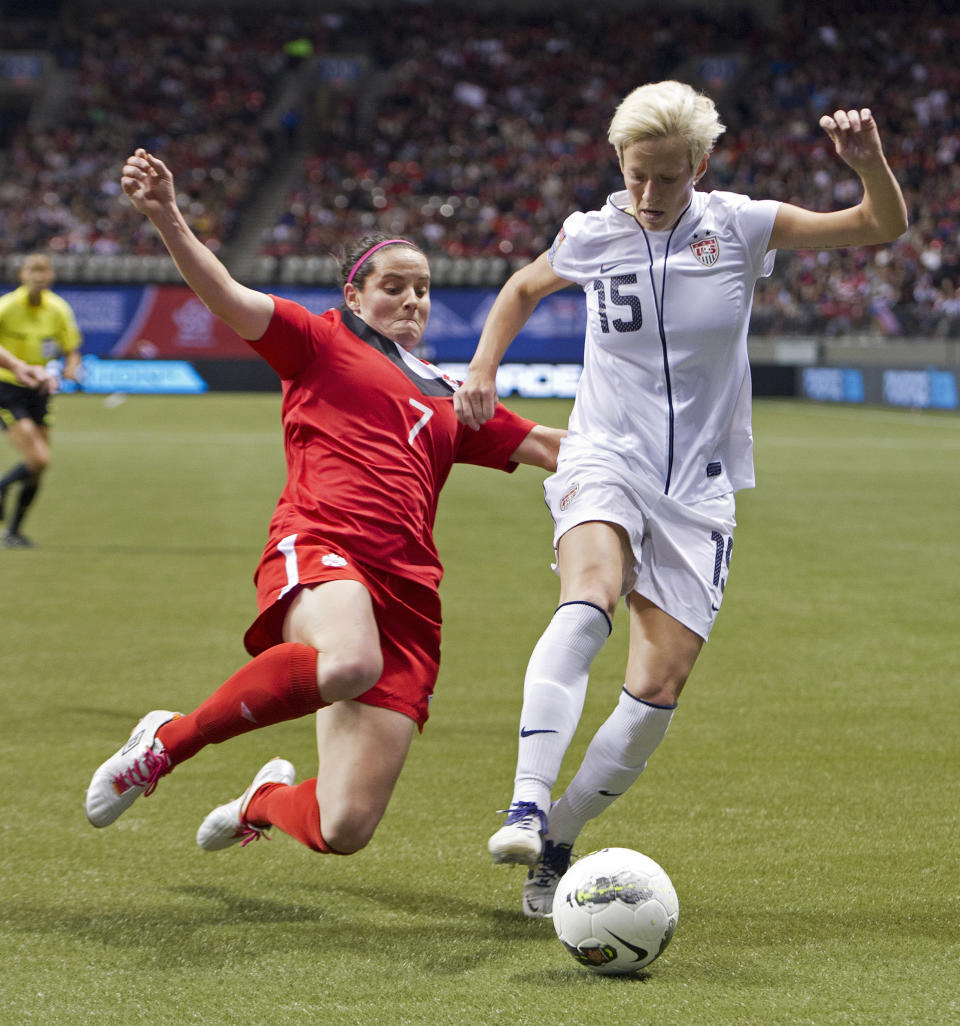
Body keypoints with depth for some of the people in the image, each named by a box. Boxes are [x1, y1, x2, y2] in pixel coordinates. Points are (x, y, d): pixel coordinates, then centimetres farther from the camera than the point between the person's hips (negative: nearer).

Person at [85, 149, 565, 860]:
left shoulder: (449, 401, 30)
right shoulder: (322, 343, 16)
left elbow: (553, 448, 35)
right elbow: (227, 296, 1)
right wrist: (167, 217, -15)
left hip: (408, 591, 4)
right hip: (320, 544, -4)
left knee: (344, 830, -9)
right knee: (348, 664, -42)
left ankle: (268, 799, 32)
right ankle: (167, 741, -16)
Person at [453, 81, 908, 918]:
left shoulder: (741, 227, -2)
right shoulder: (590, 236, 1)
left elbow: (884, 227, 0)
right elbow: (525, 289, 24)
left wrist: (870, 164, -20)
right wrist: (482, 370, 11)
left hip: (699, 491, 1)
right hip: (605, 464, -1)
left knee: (657, 693, -8)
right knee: (590, 598, -34)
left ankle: (558, 837, 11)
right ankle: (525, 808, -45)